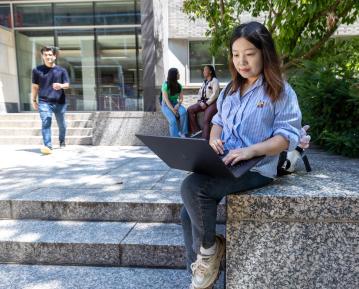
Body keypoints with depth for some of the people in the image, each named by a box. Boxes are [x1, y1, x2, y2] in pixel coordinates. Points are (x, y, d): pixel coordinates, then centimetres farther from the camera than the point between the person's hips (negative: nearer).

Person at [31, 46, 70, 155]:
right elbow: (35, 86, 11)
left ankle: (62, 141, 37)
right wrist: (34, 100, 11)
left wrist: (61, 86, -23)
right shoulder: (37, 70, 5)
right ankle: (48, 146, -19)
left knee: (61, 124, 12)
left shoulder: (61, 70, 5)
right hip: (44, 102, -1)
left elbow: (67, 84, 1)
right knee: (45, 123, -15)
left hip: (60, 102, 1)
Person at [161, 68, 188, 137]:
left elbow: (181, 98, 3)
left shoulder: (179, 85, 5)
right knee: (173, 120, -29)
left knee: (183, 112, -29)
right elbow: (166, 99, -16)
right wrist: (173, 110, -24)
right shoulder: (165, 85, -12)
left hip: (175, 103, 4)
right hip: (166, 105, -4)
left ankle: (182, 132, -21)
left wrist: (178, 105, -18)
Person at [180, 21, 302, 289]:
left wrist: (251, 150, -25)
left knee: (192, 187, -28)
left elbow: (288, 136, -9)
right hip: (222, 164, 7)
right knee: (188, 213, -6)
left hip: (256, 168, -7)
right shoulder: (230, 90, 17)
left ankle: (209, 248, -1)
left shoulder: (281, 91, -3)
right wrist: (213, 139, -2)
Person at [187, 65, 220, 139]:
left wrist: (206, 103, -18)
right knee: (190, 110, -12)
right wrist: (200, 101, 1)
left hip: (212, 103, -8)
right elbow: (200, 92, 21)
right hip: (203, 102, 8)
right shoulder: (204, 82, 21)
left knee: (206, 120, -27)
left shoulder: (214, 80, -4)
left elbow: (215, 94, -14)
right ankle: (196, 131, -12)